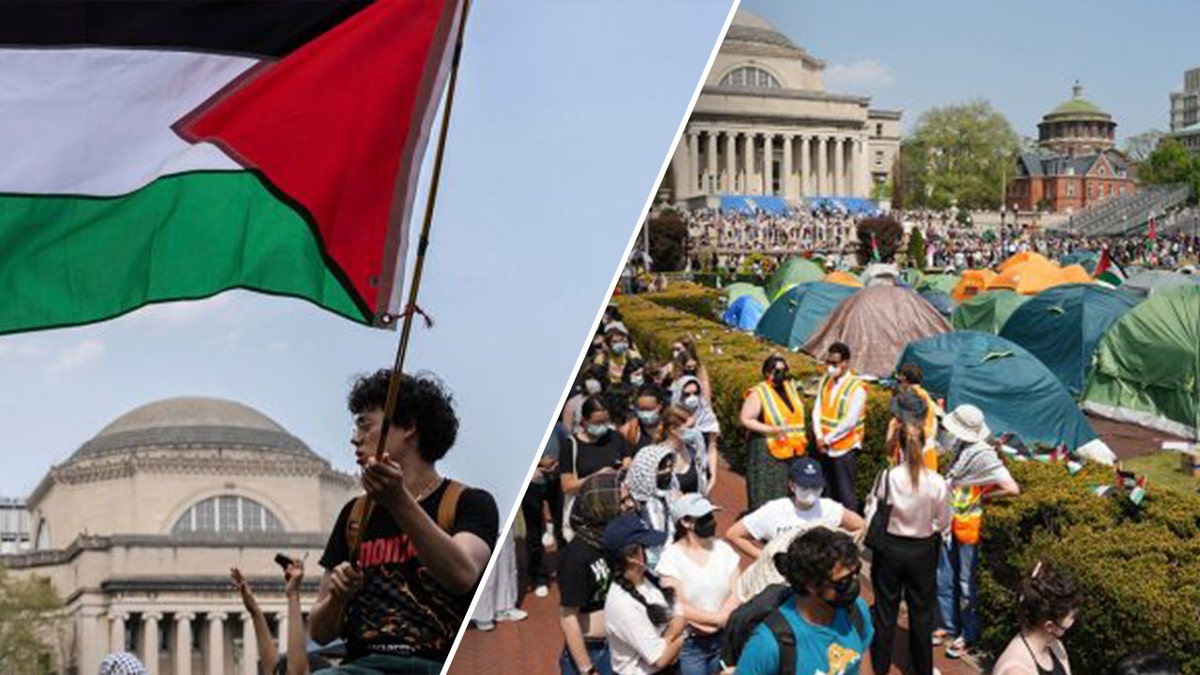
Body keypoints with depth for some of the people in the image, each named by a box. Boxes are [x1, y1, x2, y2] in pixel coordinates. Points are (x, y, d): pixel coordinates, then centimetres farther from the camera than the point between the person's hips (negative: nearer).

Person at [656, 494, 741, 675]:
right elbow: (680, 607, -13)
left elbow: (737, 593, -1)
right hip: (689, 644, -3)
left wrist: (719, 621, -16)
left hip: (724, 638, 4)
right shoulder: (671, 557, -8)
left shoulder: (723, 548, 4)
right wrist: (717, 618, -14)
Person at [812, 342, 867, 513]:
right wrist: (819, 437, -8)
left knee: (845, 493, -3)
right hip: (824, 447, 6)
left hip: (844, 448, -6)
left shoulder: (856, 388, -14)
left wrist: (828, 439, -11)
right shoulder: (825, 380, 7)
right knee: (830, 492, 13)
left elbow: (850, 422, -17)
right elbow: (817, 409, 5)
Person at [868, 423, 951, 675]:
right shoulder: (936, 483, -18)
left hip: (889, 548, 0)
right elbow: (943, 524, -6)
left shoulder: (887, 477, -19)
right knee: (921, 613, 15)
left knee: (885, 609, 16)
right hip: (923, 552, 0)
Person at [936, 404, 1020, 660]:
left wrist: (982, 495, -17)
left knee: (965, 583, 6)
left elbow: (1012, 488, -30)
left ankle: (969, 635, 21)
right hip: (949, 521, 8)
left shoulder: (983, 455, -25)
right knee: (944, 579, 17)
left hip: (968, 525, -8)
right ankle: (950, 626, 33)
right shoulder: (959, 445, -2)